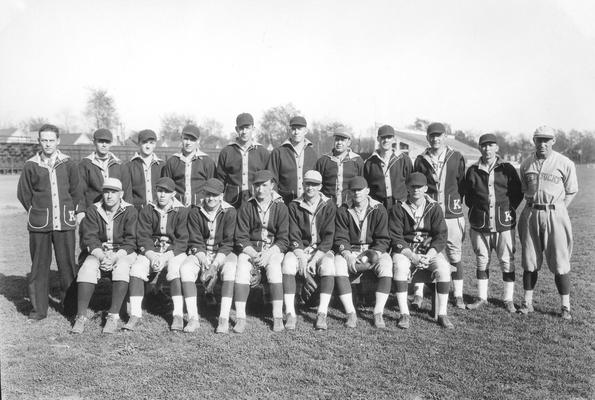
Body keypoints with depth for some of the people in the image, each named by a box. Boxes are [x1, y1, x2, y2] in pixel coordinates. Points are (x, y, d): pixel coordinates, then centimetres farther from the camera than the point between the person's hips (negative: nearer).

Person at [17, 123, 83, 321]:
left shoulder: (68, 164, 4)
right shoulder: (30, 165, 3)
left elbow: (76, 191, 11)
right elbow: (23, 193, 11)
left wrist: (75, 212, 6)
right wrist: (36, 211, 10)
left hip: (65, 223, 0)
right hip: (38, 224, 0)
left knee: (68, 265, 3)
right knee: (39, 266, 5)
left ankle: (71, 306, 14)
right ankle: (38, 308, 16)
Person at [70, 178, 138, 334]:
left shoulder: (130, 211, -4)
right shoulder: (93, 211, 1)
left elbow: (130, 241, -9)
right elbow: (90, 239, -5)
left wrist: (115, 258, -24)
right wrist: (102, 257, -22)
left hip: (122, 252, -2)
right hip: (98, 251, 2)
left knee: (122, 268, -34)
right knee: (87, 268, -29)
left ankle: (113, 316, -31)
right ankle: (81, 317, -26)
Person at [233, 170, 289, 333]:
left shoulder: (280, 208, 2)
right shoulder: (246, 208, 4)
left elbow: (283, 240, -3)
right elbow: (241, 238, -1)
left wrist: (268, 254, -19)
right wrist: (254, 255, -17)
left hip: (274, 249, -1)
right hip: (250, 249, 1)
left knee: (274, 265, -32)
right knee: (242, 266, -29)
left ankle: (278, 317, -27)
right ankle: (240, 318, -27)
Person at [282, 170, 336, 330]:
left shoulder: (328, 206, 0)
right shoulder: (294, 206, 4)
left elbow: (328, 237, -5)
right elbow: (294, 236, -1)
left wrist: (314, 259, -16)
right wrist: (301, 257, -17)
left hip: (322, 250, -1)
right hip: (299, 249, 1)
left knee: (328, 265, -33)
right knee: (287, 263, -30)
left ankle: (322, 314, -30)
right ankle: (290, 314, -27)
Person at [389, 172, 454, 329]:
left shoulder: (434, 208, 2)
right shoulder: (398, 209, -1)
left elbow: (441, 237, -4)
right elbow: (395, 238, -7)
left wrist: (428, 256, -21)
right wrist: (412, 256, -21)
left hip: (430, 250, 1)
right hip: (405, 250, -1)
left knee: (444, 268, -27)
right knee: (400, 267, -33)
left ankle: (442, 314, -16)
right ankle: (404, 314, -24)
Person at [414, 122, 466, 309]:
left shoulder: (456, 157, 6)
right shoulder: (421, 160, 7)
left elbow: (462, 183, 10)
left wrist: (456, 201, 3)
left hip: (452, 213, 0)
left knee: (455, 256, 6)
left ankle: (458, 295, 17)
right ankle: (418, 294, 5)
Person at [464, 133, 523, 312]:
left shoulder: (507, 169, 2)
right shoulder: (472, 170, 6)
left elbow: (518, 193, 7)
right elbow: (468, 196, 15)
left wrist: (508, 210, -1)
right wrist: (476, 210, 4)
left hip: (504, 223, -1)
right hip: (479, 224, 2)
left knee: (507, 261, 3)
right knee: (481, 261, 9)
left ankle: (508, 299, 15)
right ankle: (482, 298, 20)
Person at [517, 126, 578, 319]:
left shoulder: (565, 164, -3)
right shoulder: (526, 164, 8)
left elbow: (571, 192, 2)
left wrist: (556, 212, -5)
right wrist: (533, 209, 6)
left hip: (555, 214, -3)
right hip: (531, 214, 3)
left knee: (560, 262, -1)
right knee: (529, 261, 8)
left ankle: (565, 307, 9)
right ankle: (527, 302, 18)